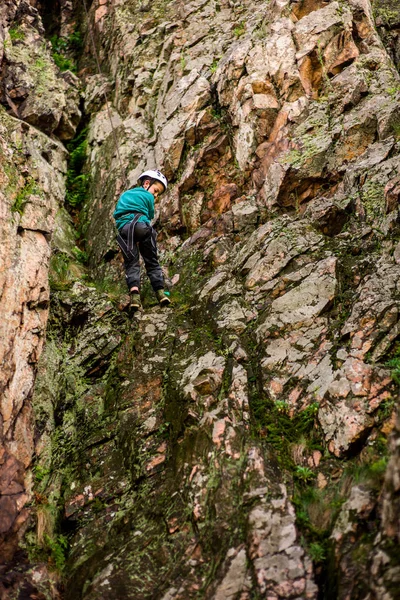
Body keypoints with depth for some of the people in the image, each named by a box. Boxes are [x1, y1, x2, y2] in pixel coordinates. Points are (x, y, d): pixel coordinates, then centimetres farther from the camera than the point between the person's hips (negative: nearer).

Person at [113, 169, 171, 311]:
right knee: (152, 261, 9)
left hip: (123, 228, 3)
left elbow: (116, 213, 27)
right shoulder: (147, 196, 17)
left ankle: (134, 291, -24)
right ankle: (160, 291, -1)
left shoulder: (124, 195, 31)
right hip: (140, 224, -2)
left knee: (131, 263, -2)